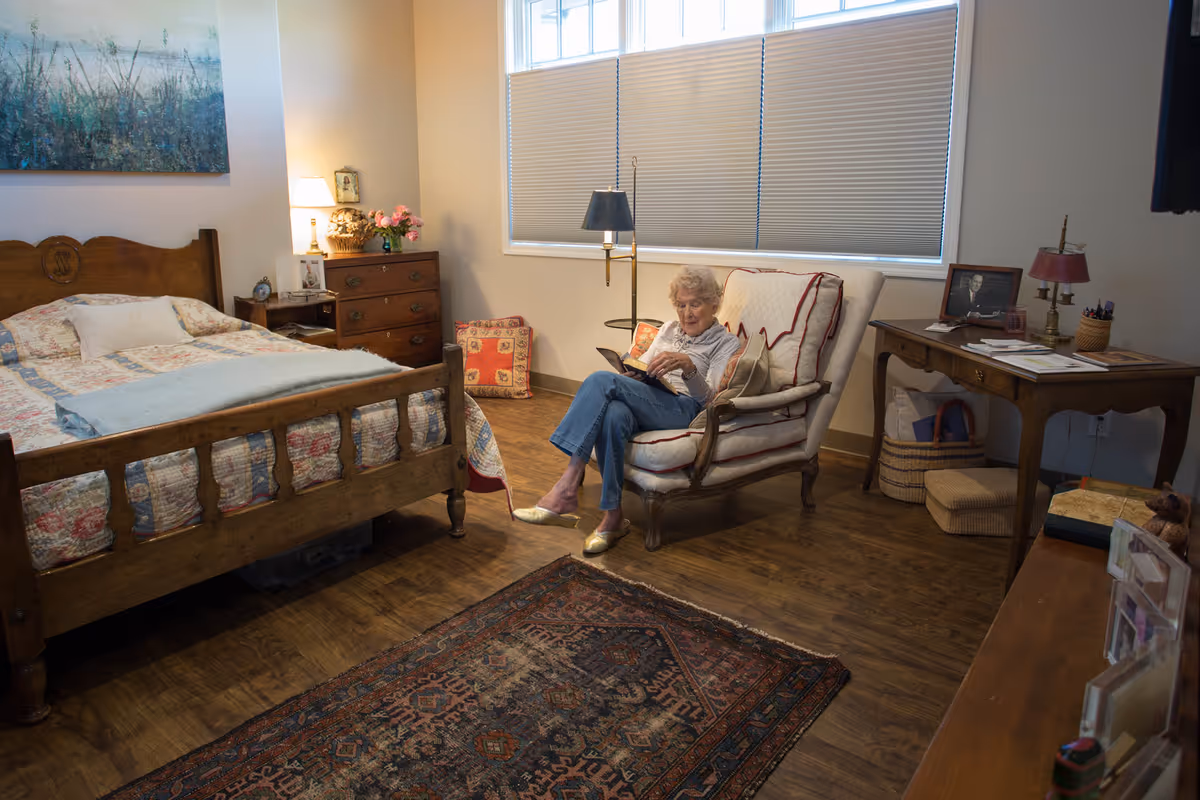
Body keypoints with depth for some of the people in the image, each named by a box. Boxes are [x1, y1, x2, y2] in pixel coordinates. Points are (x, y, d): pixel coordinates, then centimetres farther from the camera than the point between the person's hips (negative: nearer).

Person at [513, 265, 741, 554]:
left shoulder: (727, 343, 11)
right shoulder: (669, 329, 29)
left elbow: (708, 398, -3)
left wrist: (688, 366, -23)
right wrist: (629, 372, 0)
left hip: (684, 409, -5)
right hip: (642, 402, 5)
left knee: (601, 380, -30)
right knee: (614, 414, -36)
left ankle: (566, 488, -34)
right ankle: (612, 518, -27)